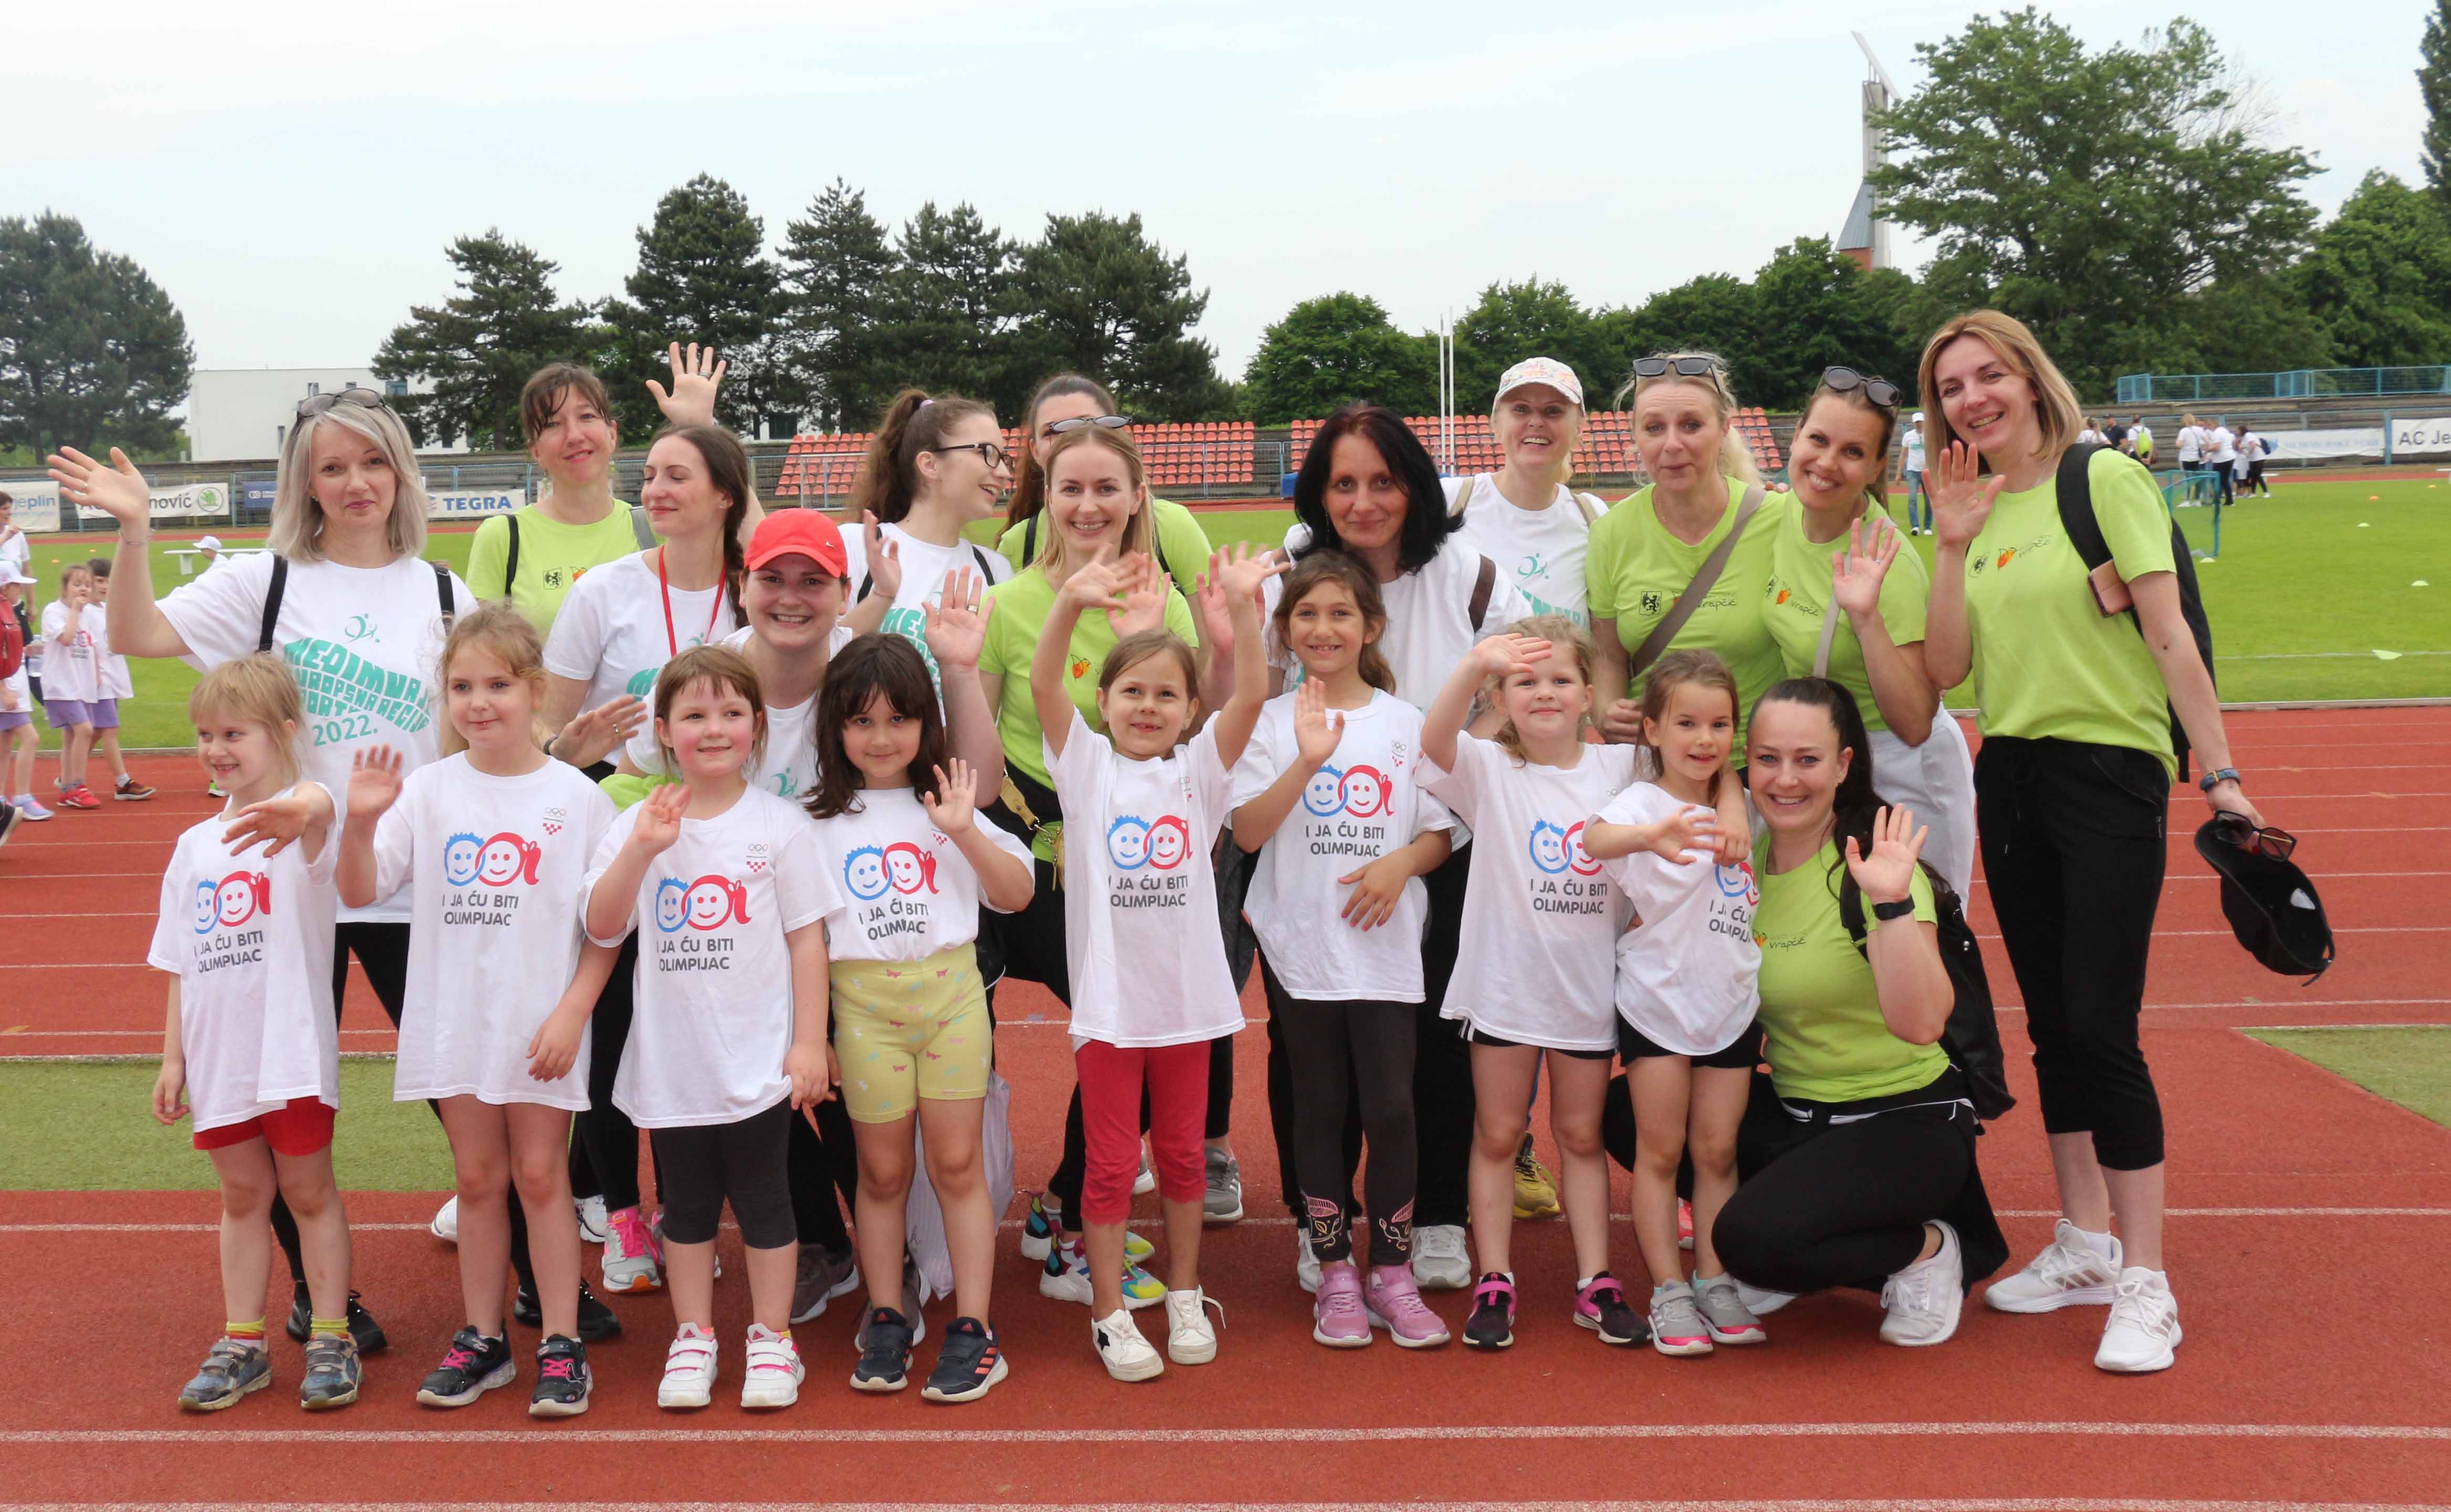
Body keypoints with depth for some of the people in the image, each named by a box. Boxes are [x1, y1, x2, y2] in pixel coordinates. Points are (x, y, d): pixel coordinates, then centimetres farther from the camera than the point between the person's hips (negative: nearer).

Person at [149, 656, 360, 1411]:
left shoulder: (303, 820, -9)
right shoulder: (194, 845, 10)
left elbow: (320, 805, -37)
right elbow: (182, 965, 14)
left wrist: (302, 811, -61)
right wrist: (172, 1057, 10)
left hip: (291, 1046, -5)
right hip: (217, 1056, 5)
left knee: (308, 1187, 4)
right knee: (243, 1193, 14)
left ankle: (331, 1339, 15)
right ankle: (242, 1343, 23)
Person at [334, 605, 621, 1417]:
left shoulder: (575, 796, -5)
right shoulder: (428, 790, 0)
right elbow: (359, 891, -3)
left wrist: (573, 1012, -11)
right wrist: (361, 822, -21)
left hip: (542, 1027, -2)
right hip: (453, 1020, 2)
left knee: (541, 1174, 4)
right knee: (477, 1178, 11)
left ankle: (562, 1345, 13)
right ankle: (482, 1339, 23)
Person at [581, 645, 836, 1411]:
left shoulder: (779, 824, -2)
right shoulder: (638, 825, 2)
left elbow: (806, 938, -1)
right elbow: (601, 925, -8)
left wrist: (810, 1041, -5)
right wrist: (643, 849, -21)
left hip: (759, 1059, -2)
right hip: (671, 1058, 2)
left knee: (763, 1200, 7)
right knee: (686, 1204, 13)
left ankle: (771, 1339, 20)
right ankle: (692, 1338, 26)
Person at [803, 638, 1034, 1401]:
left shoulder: (947, 802, 9)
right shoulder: (819, 820, 6)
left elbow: (1017, 894, 5)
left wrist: (966, 832, -9)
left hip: (950, 989, 0)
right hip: (863, 1001, 0)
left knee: (957, 1163, 1)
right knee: (882, 1168, 7)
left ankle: (974, 1330, 6)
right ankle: (885, 1320, 20)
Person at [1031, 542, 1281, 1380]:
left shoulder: (1198, 772, 2)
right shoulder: (1087, 767, 0)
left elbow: (1251, 696, -12)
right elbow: (1043, 684, -15)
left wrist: (1243, 612, -27)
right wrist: (1070, 603, -31)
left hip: (1187, 994, 2)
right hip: (1107, 998, -2)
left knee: (1182, 1153, 14)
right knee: (1112, 1162, 5)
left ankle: (1185, 1298, 30)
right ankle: (1110, 1315, 17)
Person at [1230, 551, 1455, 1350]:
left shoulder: (1404, 722, 7)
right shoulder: (1271, 722, 4)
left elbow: (1440, 832, 8)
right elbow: (1249, 830, -8)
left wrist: (1401, 863, -12)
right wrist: (1308, 760, -19)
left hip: (1385, 945, 0)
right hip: (1300, 945, 0)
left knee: (1390, 1109, -3)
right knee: (1320, 1109, 6)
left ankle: (1392, 1272, 11)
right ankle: (1335, 1273, 16)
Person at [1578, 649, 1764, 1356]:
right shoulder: (1644, 802, -10)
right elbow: (1595, 837, -34)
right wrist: (1652, 836, -56)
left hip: (1732, 1005, 5)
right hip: (1656, 1003, -5)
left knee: (1718, 1150, 7)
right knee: (1660, 1151, 1)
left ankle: (1716, 1283, 15)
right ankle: (1668, 1292, 5)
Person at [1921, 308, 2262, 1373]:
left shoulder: (2105, 481, -7)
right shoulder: (1975, 511, 10)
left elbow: (2169, 633, -10)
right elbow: (1945, 669, 1)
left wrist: (2217, 771, -14)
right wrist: (1955, 546, -7)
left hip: (2111, 774, -6)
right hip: (2009, 779, 6)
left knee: (2103, 1027, -10)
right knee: (2051, 1024, 13)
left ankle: (2146, 1286, -1)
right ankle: (2085, 1246, 26)